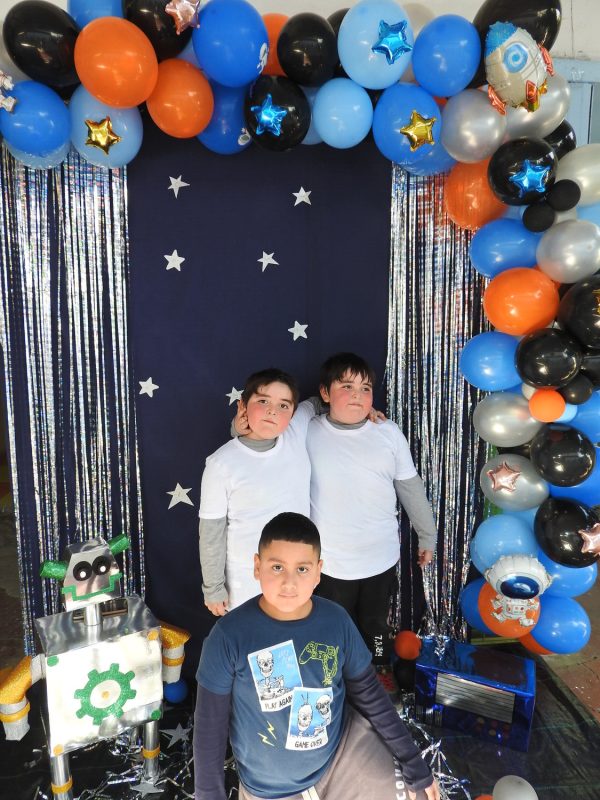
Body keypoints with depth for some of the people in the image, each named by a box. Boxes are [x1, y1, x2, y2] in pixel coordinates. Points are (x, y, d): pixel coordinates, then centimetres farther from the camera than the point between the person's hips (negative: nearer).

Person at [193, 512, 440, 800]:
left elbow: (368, 693, -2)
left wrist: (414, 764, 1)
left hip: (344, 749, 2)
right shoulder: (229, 636, -24)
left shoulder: (336, 621, -16)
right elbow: (210, 726, -12)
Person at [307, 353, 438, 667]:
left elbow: (411, 488, 3)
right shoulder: (308, 432, -11)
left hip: (381, 558, 2)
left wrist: (427, 535, 11)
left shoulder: (389, 432, -6)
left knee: (376, 629, 22)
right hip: (330, 562, -1)